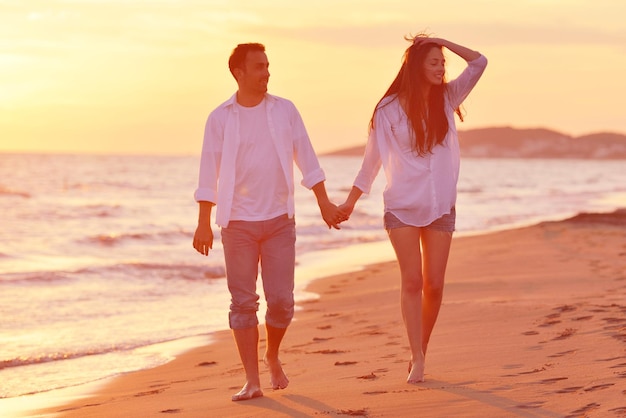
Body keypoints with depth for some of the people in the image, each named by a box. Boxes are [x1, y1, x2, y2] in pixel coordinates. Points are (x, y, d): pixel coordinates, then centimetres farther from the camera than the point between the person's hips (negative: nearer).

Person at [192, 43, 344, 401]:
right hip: (238, 223, -1)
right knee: (244, 302, -1)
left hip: (279, 220, 1)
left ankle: (273, 356, 27)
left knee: (281, 300, -1)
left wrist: (324, 202, 2)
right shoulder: (220, 118, 0)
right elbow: (209, 173, -1)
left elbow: (306, 159, 7)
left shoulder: (284, 110, 4)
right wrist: (204, 223, -6)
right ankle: (252, 381, 4)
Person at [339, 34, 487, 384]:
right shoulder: (389, 109, -4)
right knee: (412, 281, -9)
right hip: (402, 207, -3)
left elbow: (479, 62, 2)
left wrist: (441, 42, -4)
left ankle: (421, 352, 15)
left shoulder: (446, 99, 5)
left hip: (441, 208, 3)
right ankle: (418, 359, -10)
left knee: (434, 285, 1)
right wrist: (350, 202, 2)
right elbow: (373, 159, 2)